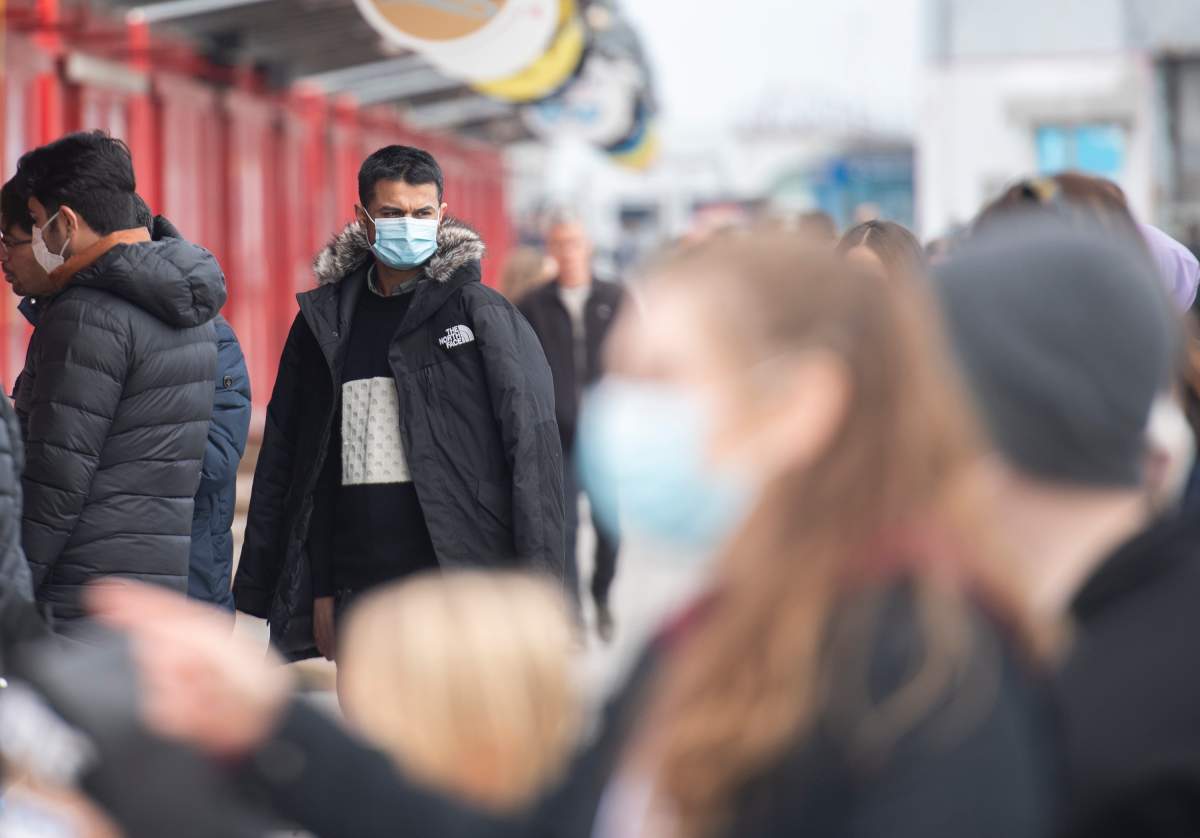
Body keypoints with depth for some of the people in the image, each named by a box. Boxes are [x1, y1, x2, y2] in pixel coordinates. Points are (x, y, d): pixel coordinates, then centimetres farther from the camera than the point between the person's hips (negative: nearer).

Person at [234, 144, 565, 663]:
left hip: (459, 584, -4)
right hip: (360, 591, 4)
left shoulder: (483, 314, -1)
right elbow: (285, 461, 15)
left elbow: (533, 447, -5)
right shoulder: (325, 322, 11)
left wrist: (533, 582, -12)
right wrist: (318, 591, 11)